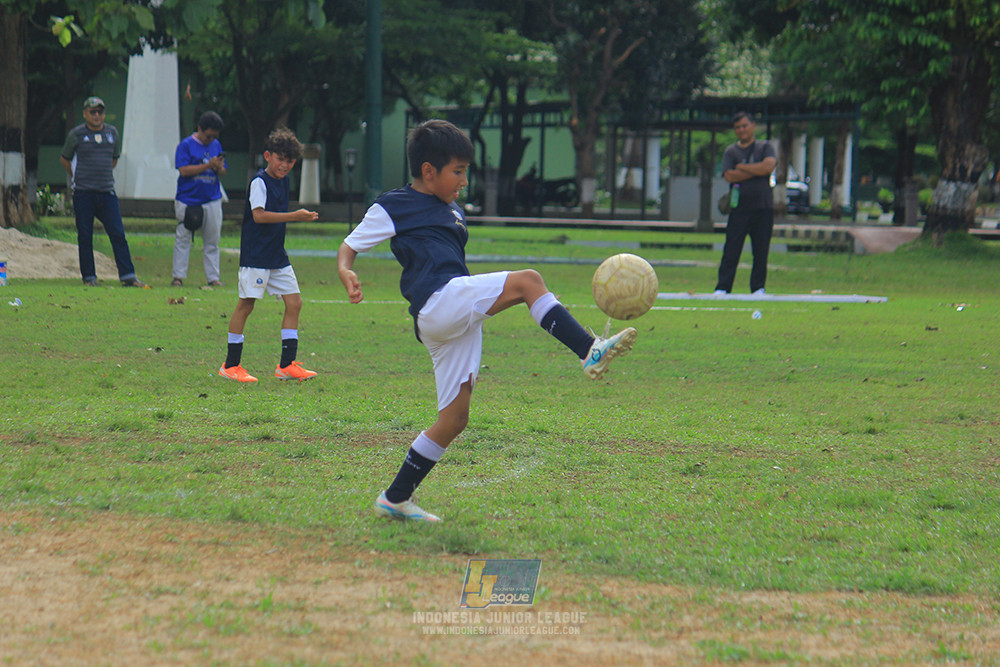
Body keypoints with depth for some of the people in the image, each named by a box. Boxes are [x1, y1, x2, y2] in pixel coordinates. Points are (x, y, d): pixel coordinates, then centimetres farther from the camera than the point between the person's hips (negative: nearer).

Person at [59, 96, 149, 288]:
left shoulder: (112, 132, 11)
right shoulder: (76, 134, 0)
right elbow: (64, 159, 12)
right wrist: (77, 177, 11)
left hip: (107, 192, 3)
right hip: (83, 194, -3)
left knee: (118, 234, -4)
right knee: (85, 237, 0)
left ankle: (128, 276, -5)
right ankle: (89, 277, 8)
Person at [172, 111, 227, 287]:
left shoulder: (216, 145, 11)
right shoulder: (186, 145, -4)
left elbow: (222, 172, 14)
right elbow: (184, 170, -13)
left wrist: (219, 168, -10)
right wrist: (208, 165, -18)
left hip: (212, 201, 4)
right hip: (188, 201, -4)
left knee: (212, 242, 5)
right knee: (183, 239, 0)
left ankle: (213, 277, 10)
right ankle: (178, 276, 6)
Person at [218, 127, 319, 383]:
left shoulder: (282, 181, 13)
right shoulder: (259, 182, -12)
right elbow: (259, 215, -25)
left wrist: (300, 217, 13)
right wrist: (294, 216, -27)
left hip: (277, 256, 9)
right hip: (255, 256, -9)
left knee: (294, 302, 4)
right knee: (246, 304, -4)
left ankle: (287, 364, 8)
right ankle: (231, 365, 4)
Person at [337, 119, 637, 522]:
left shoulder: (452, 213, 30)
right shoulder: (393, 208, 7)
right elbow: (349, 246, 5)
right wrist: (346, 271, -17)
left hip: (458, 320, 9)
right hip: (437, 303, -9)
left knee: (454, 419, 5)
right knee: (527, 281, -21)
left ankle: (395, 499, 11)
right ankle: (589, 352, -29)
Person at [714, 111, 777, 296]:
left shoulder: (765, 147, 11)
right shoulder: (731, 152, 10)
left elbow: (769, 166, -9)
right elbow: (729, 176, -6)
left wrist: (742, 167, -4)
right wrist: (757, 171, -7)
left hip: (763, 207, 0)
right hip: (739, 208, 0)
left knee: (761, 251, 2)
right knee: (731, 251, -6)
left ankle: (758, 288, 10)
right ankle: (722, 288, -6)